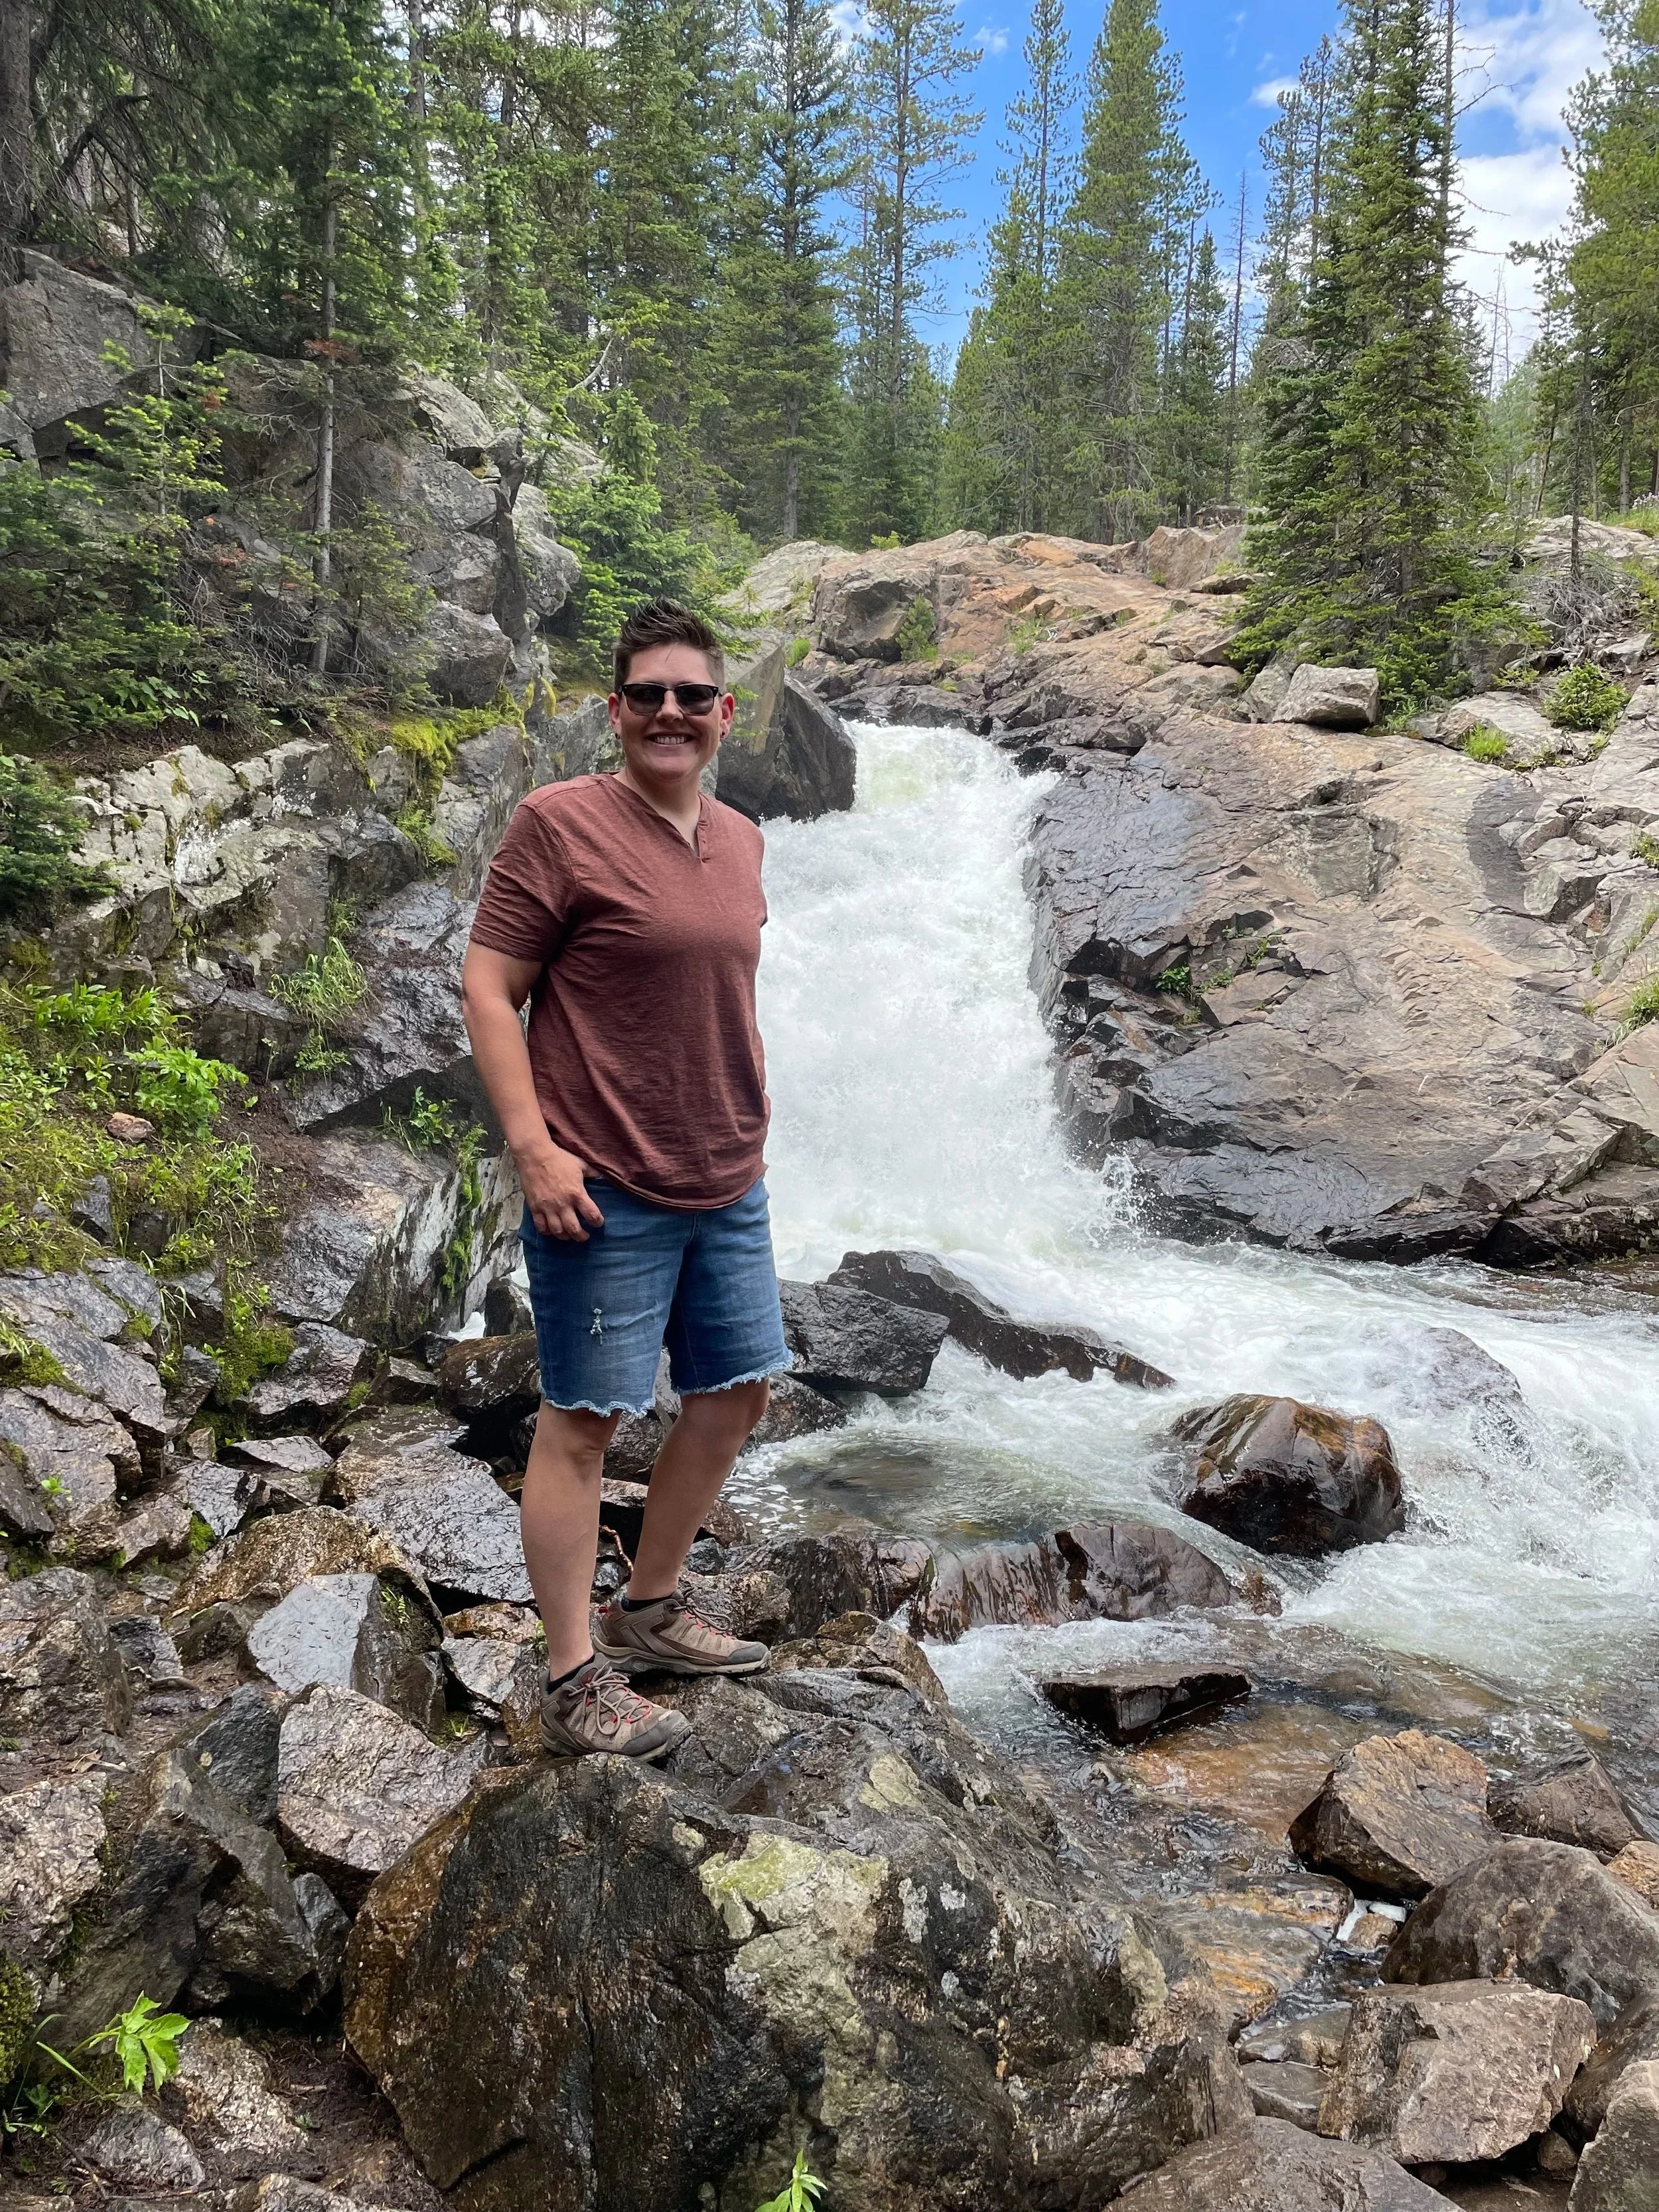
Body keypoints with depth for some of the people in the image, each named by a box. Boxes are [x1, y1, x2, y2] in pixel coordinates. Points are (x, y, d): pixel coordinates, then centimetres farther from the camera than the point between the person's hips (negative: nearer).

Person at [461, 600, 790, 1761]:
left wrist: (753, 1123, 17)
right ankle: (576, 1683, 14)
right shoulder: (561, 823, -10)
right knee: (583, 1423, 1)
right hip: (604, 1190, -8)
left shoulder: (739, 839, 11)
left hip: (727, 1188, 8)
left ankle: (651, 1608, 34)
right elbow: (488, 987, -12)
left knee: (738, 1392, 16)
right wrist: (534, 1147, -18)